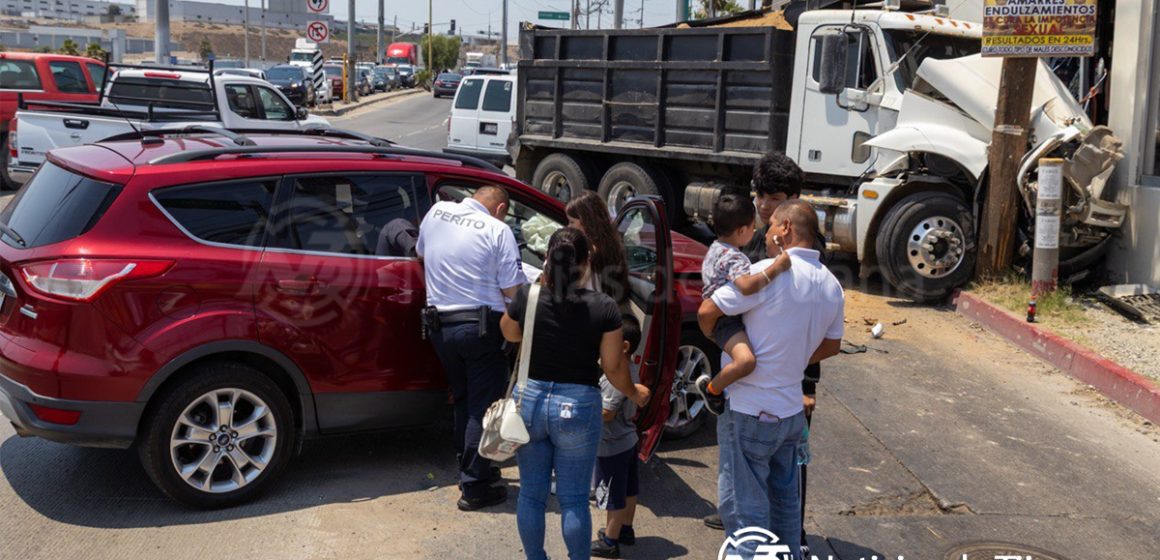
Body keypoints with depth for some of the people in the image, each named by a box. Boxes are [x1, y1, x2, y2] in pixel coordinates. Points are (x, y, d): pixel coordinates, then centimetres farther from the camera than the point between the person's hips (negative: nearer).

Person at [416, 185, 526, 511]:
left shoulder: (437, 211, 6)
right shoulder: (497, 230, -9)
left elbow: (420, 255, 24)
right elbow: (513, 291, -11)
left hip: (440, 325, 6)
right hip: (481, 328, -6)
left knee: (463, 401, 21)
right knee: (483, 407, 2)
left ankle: (470, 469, 31)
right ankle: (474, 488, 5)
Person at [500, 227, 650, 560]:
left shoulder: (526, 298, -8)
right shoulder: (604, 308, -13)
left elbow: (509, 334, 14)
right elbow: (613, 367, -6)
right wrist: (635, 393, 13)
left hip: (530, 401, 2)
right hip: (578, 407, -2)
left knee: (531, 492, 16)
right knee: (574, 499, 9)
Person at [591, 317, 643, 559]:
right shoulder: (630, 370, 3)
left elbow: (606, 413, -27)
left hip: (612, 447, -10)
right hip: (627, 440, 10)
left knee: (613, 495, 2)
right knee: (628, 489, 21)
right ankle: (625, 530, 37)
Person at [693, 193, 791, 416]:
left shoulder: (715, 249, 13)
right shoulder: (733, 258, -21)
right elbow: (746, 285, -41)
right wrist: (777, 267, -37)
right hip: (727, 320, -11)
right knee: (746, 360, -32)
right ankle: (711, 388, -9)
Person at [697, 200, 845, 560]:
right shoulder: (832, 286, 4)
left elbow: (707, 313, -16)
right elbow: (831, 346, 16)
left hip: (749, 412, -8)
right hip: (792, 411, 8)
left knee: (743, 506, 1)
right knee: (785, 499, 22)